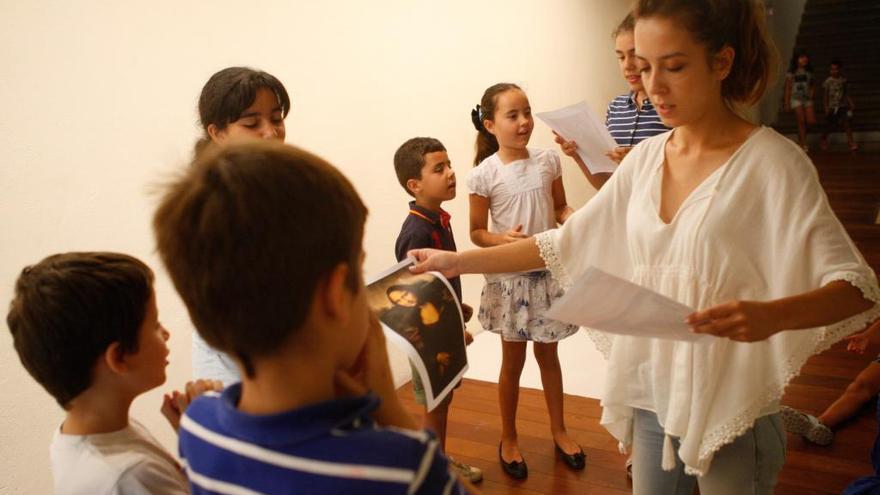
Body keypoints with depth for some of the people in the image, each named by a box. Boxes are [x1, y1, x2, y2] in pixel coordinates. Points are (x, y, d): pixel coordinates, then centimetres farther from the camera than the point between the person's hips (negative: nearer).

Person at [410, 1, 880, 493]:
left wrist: (771, 315, -37)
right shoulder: (645, 158, 1)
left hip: (731, 410, -4)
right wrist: (459, 261, -2)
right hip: (651, 394, 5)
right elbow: (566, 243, 3)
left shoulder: (771, 162, -15)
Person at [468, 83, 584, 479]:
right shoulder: (483, 175, -12)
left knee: (547, 355, 18)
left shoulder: (548, 160, -3)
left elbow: (561, 206, 8)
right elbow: (476, 232, -5)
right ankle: (509, 439, 31)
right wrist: (501, 239, -25)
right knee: (513, 361, 11)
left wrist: (572, 220, -14)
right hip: (509, 275, -3)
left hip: (549, 270, 3)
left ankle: (558, 431, 38)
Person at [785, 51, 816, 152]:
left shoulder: (809, 72, 11)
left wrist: (811, 96, 7)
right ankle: (803, 144, -4)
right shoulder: (791, 72, -1)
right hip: (796, 99, -4)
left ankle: (800, 136, 22)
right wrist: (787, 103, -4)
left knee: (811, 121, -4)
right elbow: (788, 88, -1)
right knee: (801, 121, -8)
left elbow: (812, 85, 21)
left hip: (807, 99, 5)